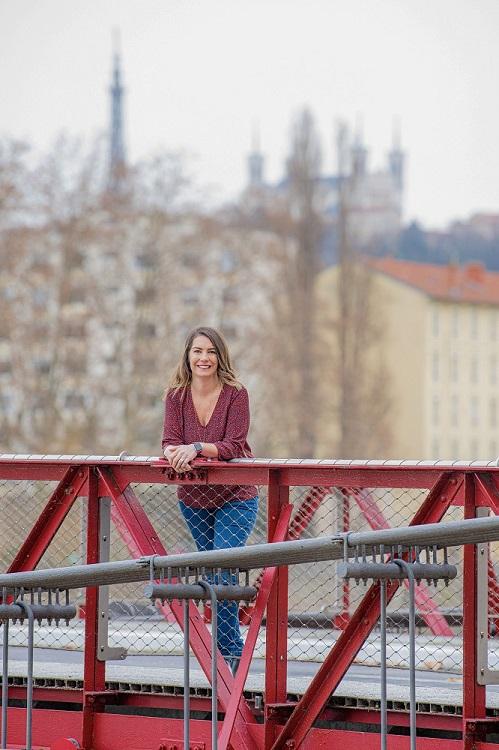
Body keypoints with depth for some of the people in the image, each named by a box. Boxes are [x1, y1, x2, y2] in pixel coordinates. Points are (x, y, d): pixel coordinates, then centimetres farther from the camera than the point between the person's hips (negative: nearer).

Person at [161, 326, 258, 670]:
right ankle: (233, 648, 22)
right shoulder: (177, 395, -3)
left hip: (235, 496, -4)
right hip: (194, 498, 4)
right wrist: (175, 454, -33)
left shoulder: (236, 393, -14)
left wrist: (197, 448, -36)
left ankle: (229, 651, -12)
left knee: (222, 568, -17)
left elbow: (235, 445, -21)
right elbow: (171, 440, -10)